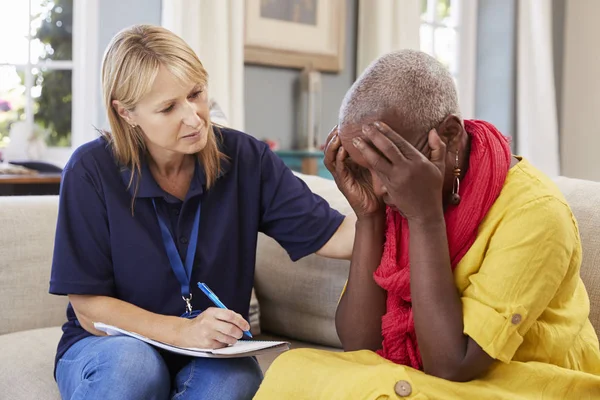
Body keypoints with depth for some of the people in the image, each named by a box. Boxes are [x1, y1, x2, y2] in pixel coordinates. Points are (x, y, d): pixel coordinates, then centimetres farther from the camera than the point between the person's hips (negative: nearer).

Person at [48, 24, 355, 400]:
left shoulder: (244, 157, -7)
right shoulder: (91, 171, -13)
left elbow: (334, 237, -10)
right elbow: (88, 306, -11)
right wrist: (182, 331, -25)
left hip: (213, 356, 1)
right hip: (112, 344, -1)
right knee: (132, 363, -35)